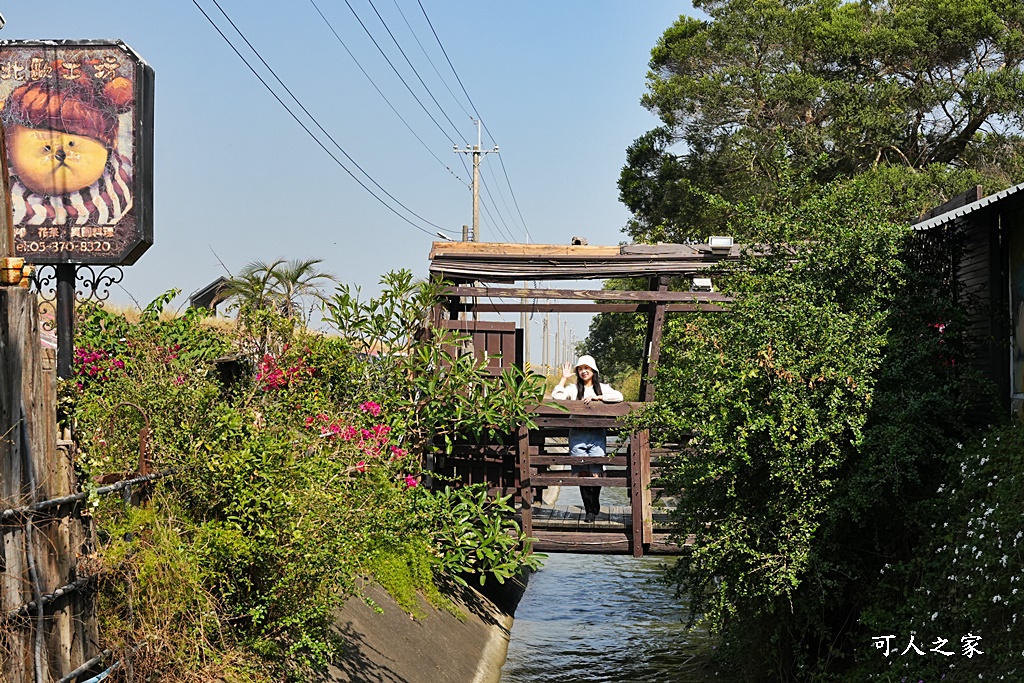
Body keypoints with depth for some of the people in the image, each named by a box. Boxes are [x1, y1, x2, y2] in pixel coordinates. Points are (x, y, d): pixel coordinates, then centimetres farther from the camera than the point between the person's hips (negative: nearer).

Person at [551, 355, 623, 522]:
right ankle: (589, 510, 4)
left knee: (595, 474, -8)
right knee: (583, 474, -3)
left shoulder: (602, 388, 13)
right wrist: (564, 378, 3)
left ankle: (594, 509, 7)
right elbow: (556, 396, -2)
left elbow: (618, 397, -4)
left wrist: (596, 397, -9)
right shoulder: (573, 389, 14)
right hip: (578, 434, 1)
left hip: (597, 434, -1)